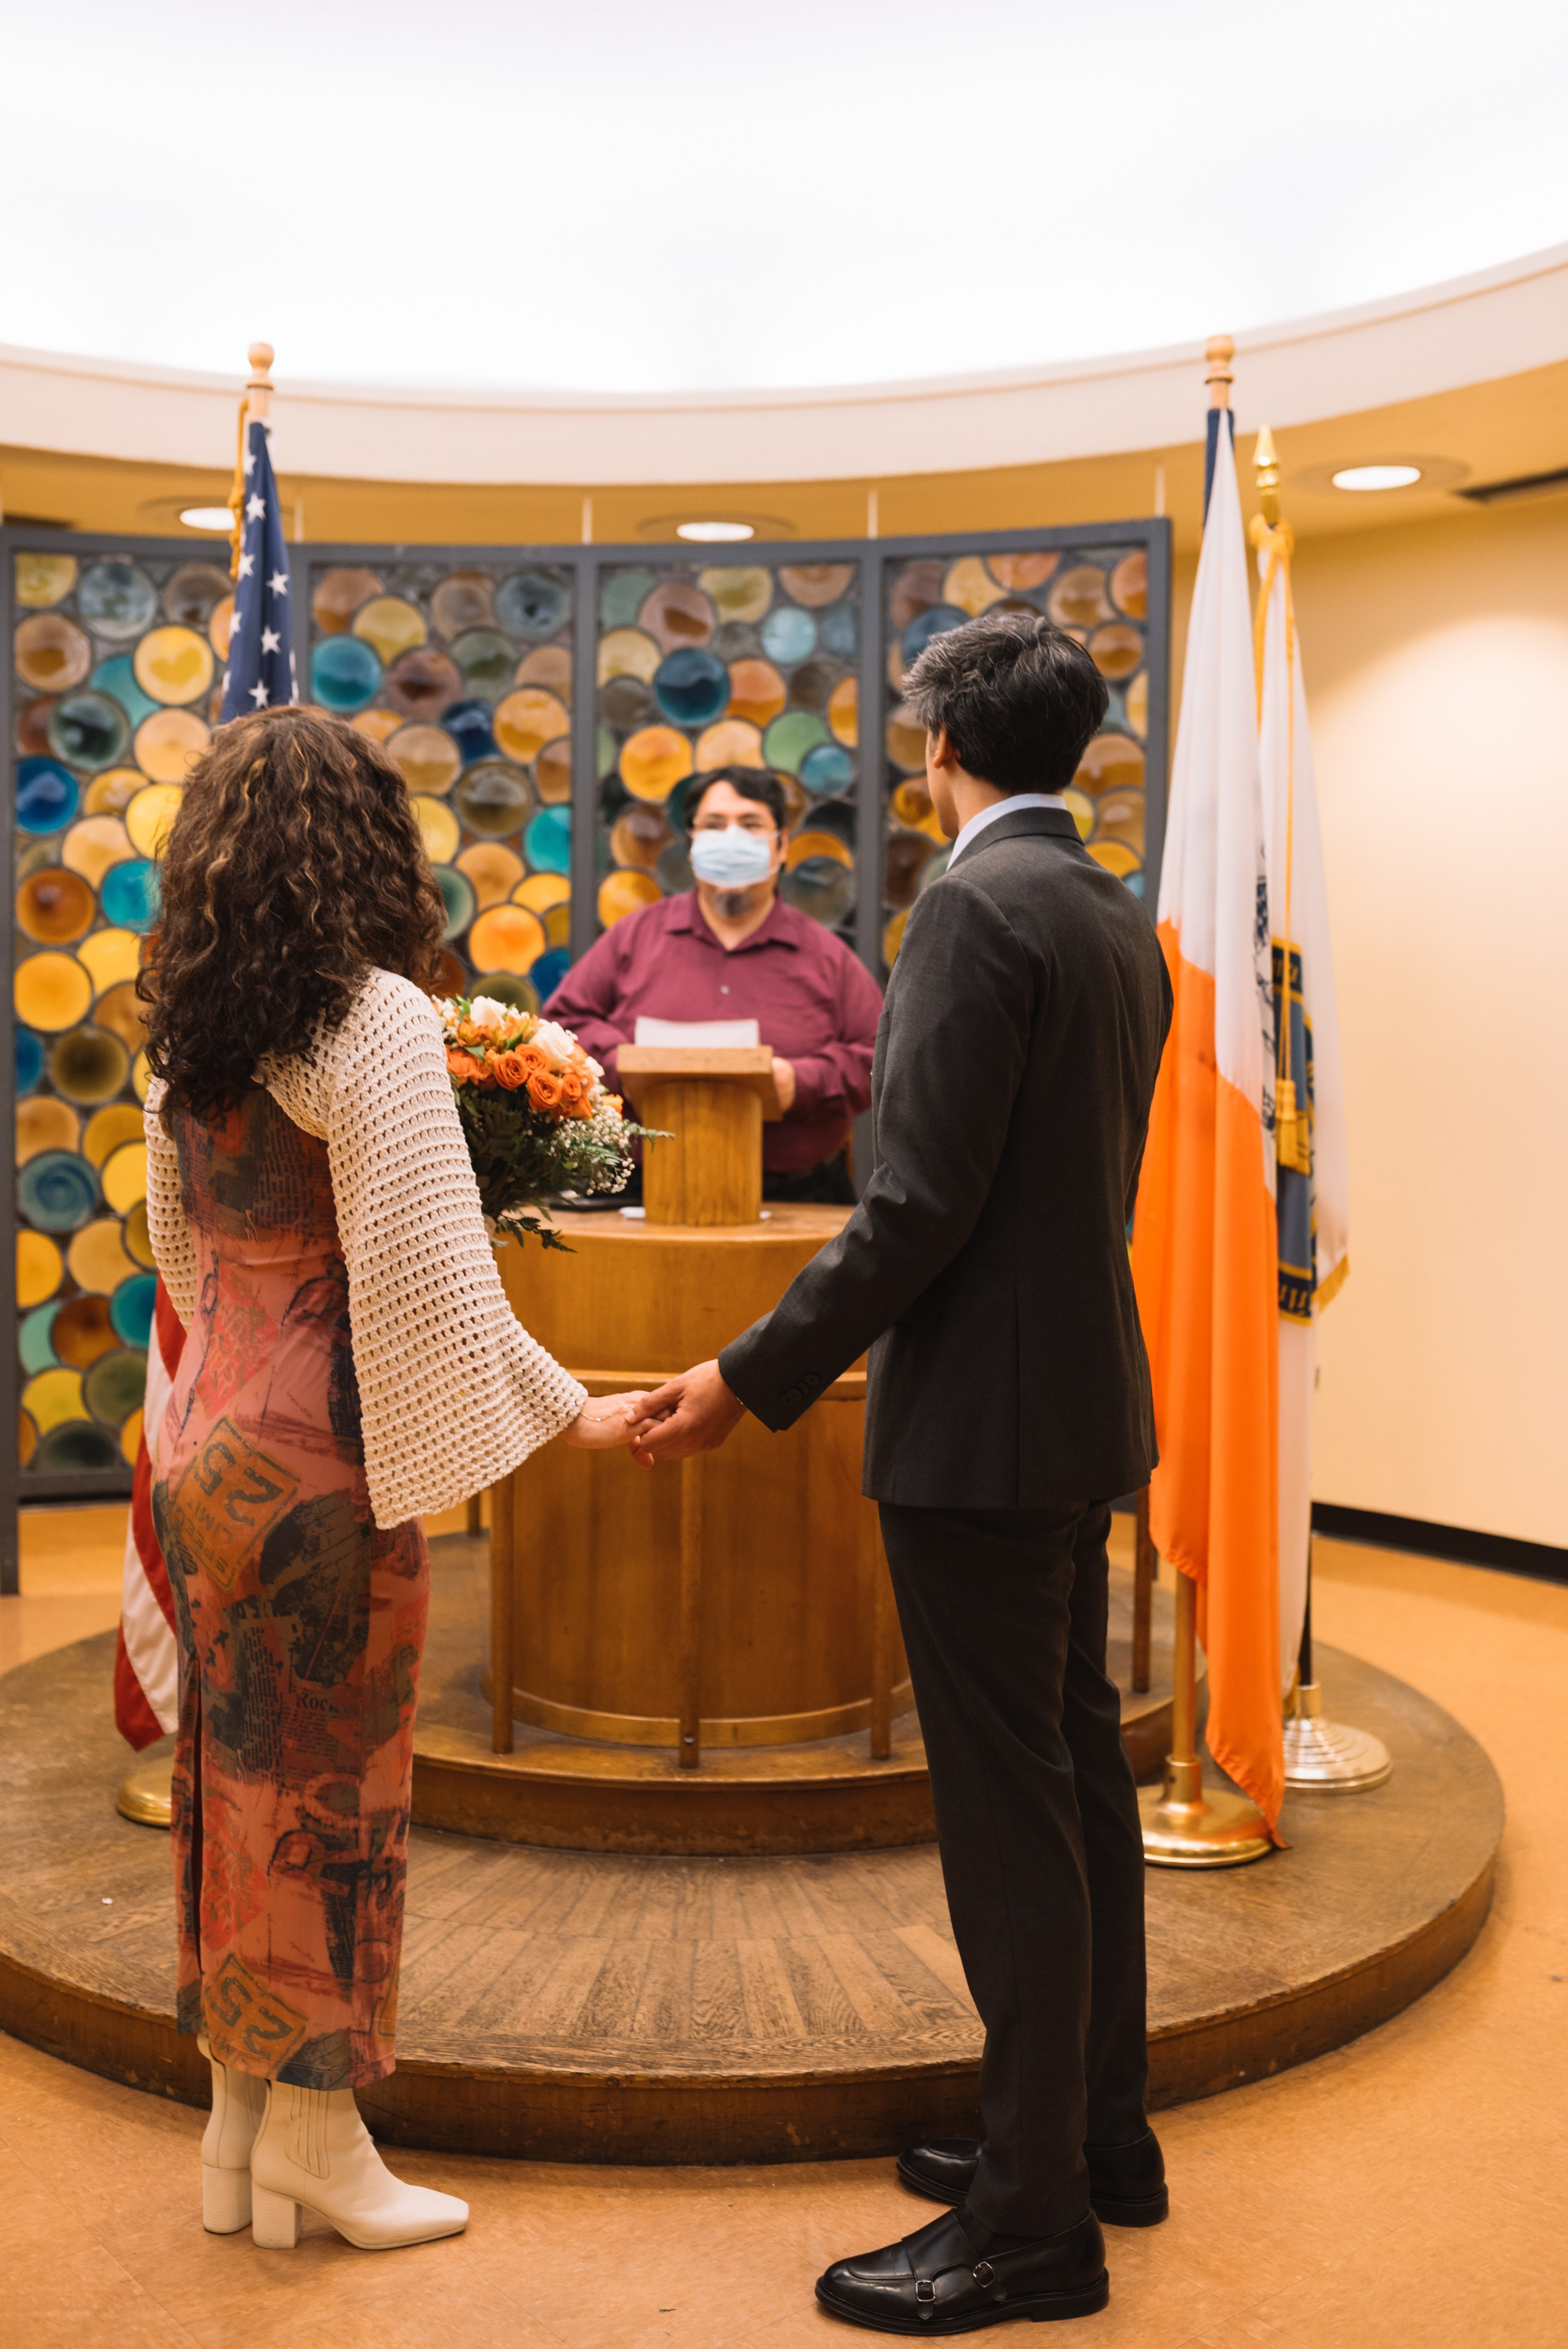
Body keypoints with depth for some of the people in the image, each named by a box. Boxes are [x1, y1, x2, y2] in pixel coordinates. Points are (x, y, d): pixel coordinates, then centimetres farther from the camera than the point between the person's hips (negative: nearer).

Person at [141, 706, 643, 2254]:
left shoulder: (182, 1028, 5)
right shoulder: (372, 1020, -16)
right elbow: (426, 1273, -19)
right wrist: (566, 1412, -11)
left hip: (204, 1446, 7)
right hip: (326, 1458, -7)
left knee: (238, 1766, 15)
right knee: (330, 1778, 6)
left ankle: (238, 2113, 27)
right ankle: (313, 2122, 19)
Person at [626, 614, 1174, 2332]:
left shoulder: (975, 909, -16)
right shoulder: (1123, 925, 12)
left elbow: (921, 1204, -22)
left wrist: (753, 1379, -16)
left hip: (980, 1420, -10)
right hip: (1085, 1405, 10)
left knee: (1006, 1804, -2)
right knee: (1077, 1768, 17)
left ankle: (1035, 2220, 9)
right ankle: (1097, 2127, 31)